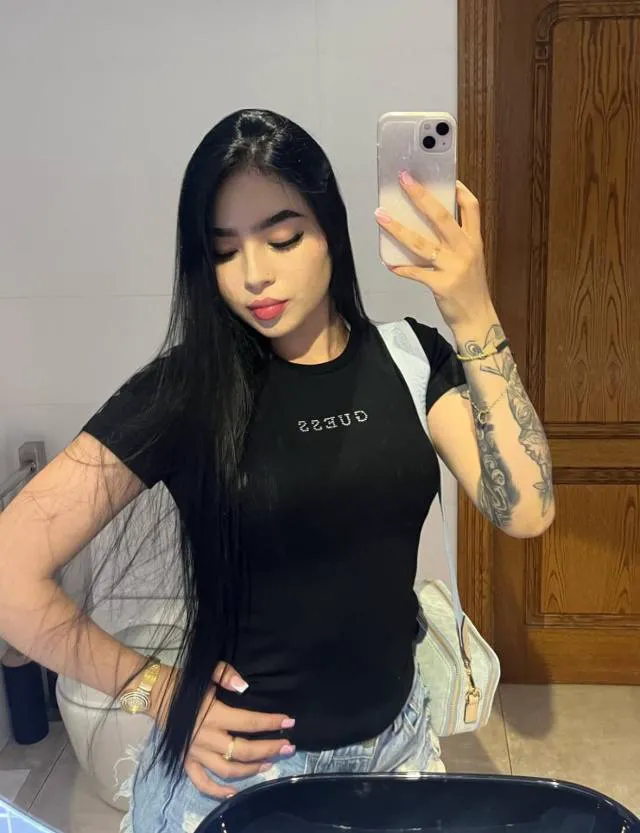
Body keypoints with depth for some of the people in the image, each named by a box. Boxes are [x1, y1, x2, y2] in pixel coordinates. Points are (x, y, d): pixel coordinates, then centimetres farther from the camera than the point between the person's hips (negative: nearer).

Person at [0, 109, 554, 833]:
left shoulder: (408, 358, -6)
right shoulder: (183, 389, -16)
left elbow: (526, 512, -17)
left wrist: (475, 321, -24)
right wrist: (156, 692, -12)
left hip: (395, 737, 4)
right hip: (239, 759, -3)